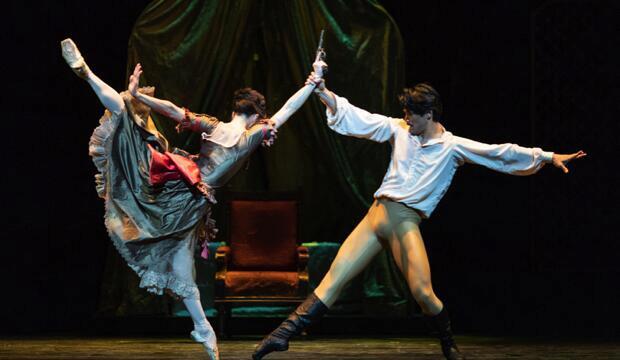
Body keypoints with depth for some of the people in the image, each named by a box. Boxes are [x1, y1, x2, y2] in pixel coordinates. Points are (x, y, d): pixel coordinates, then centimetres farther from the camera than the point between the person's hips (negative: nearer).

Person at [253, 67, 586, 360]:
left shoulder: (453, 147, 1)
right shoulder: (399, 130, 11)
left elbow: (502, 153, -2)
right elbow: (357, 118, 9)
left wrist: (548, 157, -8)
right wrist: (322, 92, -1)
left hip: (406, 221, -3)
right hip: (376, 215, 3)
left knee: (423, 292, -16)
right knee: (334, 277, -4)